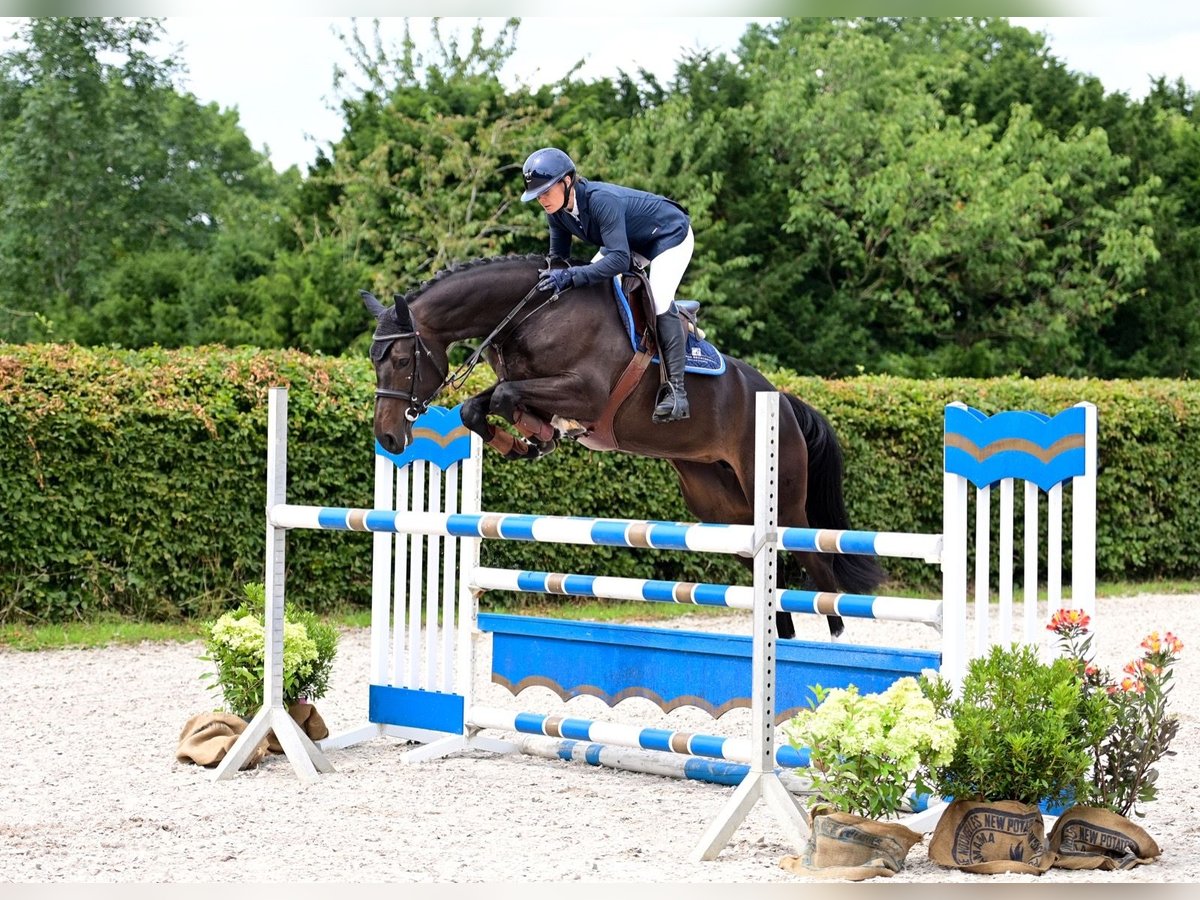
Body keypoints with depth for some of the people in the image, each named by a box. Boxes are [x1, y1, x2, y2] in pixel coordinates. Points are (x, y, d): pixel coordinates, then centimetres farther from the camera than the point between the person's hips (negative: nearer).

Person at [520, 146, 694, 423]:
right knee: (588, 286, 1)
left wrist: (570, 276, -53)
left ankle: (677, 392, -23)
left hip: (671, 237, -9)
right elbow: (557, 258, -2)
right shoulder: (557, 211, -14)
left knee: (659, 304, -24)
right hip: (632, 241, 9)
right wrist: (552, 277, -19)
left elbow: (619, 259, -46)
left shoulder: (601, 200, -39)